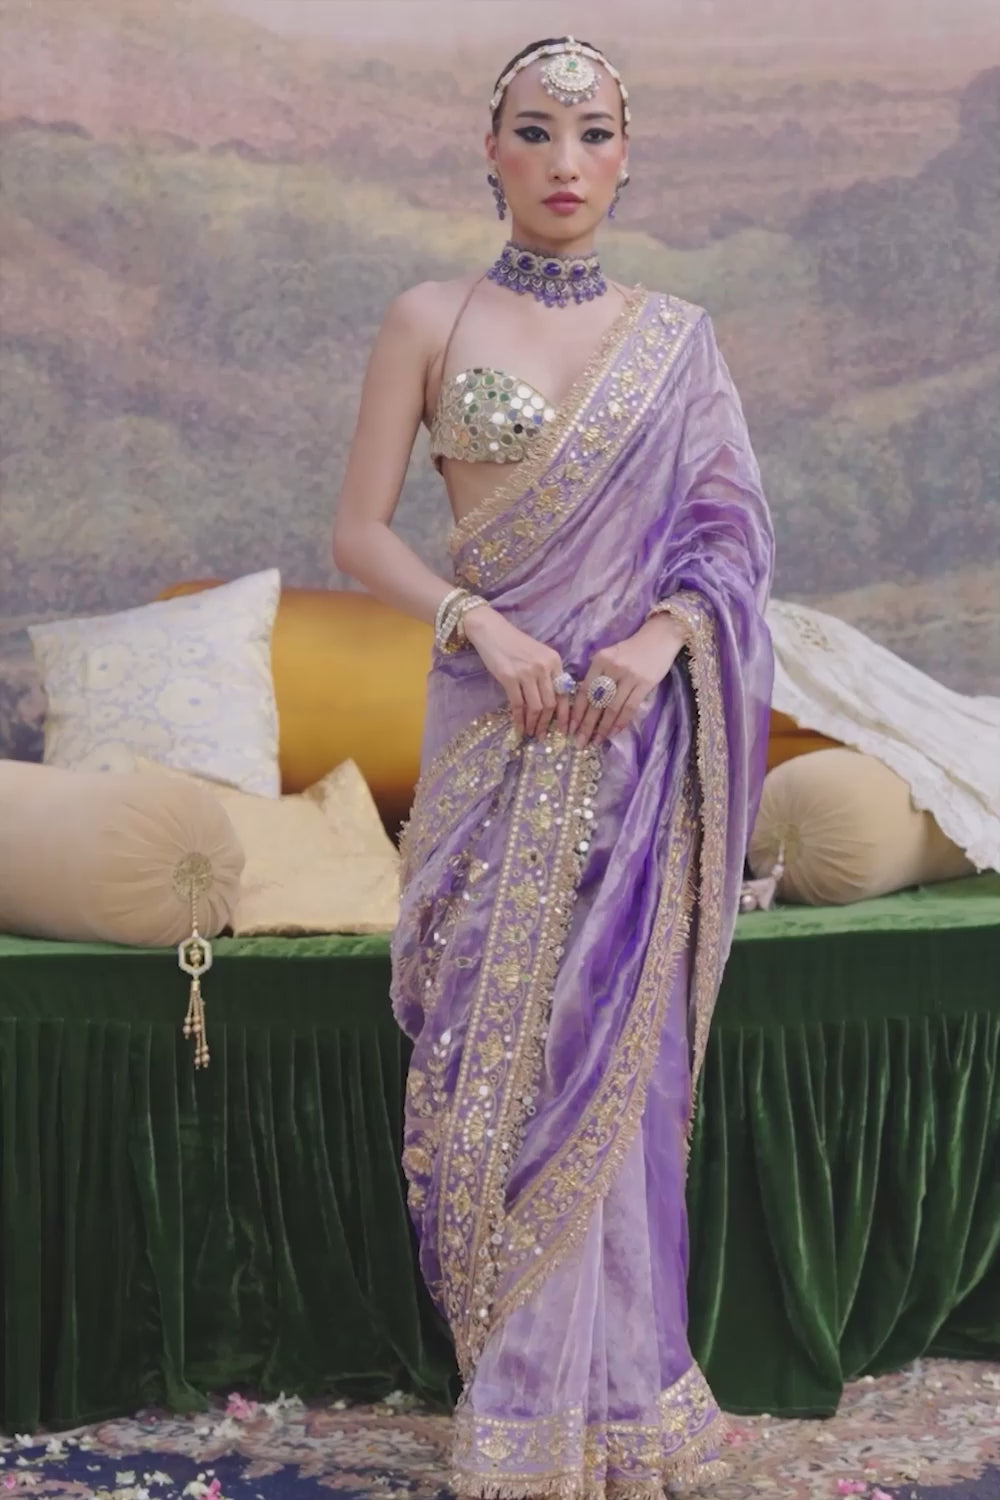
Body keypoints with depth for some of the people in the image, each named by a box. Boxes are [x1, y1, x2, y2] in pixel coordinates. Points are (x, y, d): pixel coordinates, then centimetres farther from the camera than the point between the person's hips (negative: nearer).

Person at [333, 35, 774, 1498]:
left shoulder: (676, 337, 8)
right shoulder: (430, 321, 3)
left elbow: (733, 535, 7)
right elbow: (359, 529, 1)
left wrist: (661, 638, -12)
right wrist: (482, 626, -14)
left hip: (639, 731, 1)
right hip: (496, 723, -1)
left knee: (615, 1047, 5)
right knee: (503, 1043, 1)